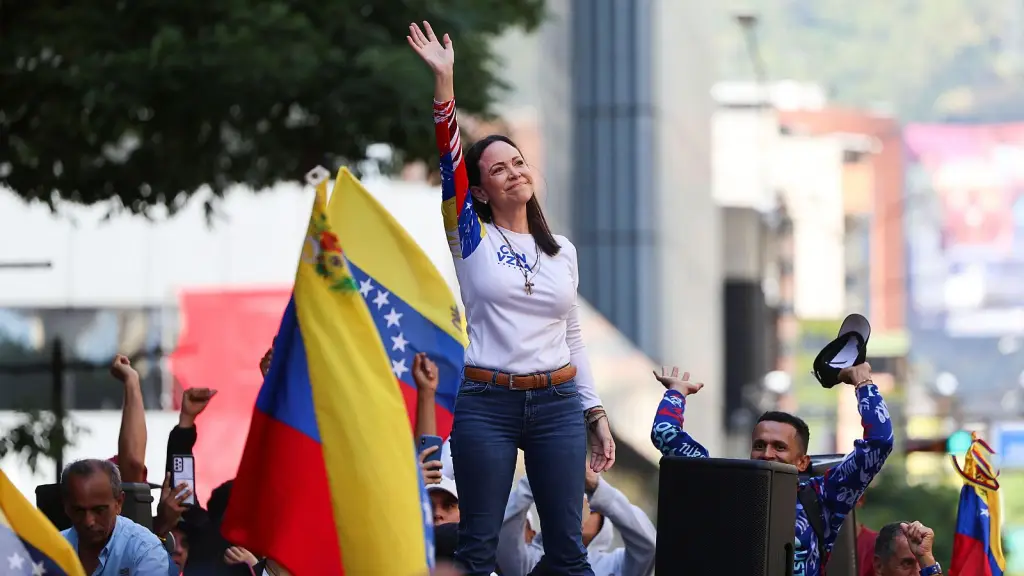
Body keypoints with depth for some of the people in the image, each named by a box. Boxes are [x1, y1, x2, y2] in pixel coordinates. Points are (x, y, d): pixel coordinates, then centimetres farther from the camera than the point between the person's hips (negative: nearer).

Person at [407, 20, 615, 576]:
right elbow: (449, 158, -9)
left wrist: (595, 415, 11)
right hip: (486, 405, -3)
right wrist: (443, 80, -18)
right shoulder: (472, 238, 3)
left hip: (557, 404, 3)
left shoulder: (562, 251, 13)